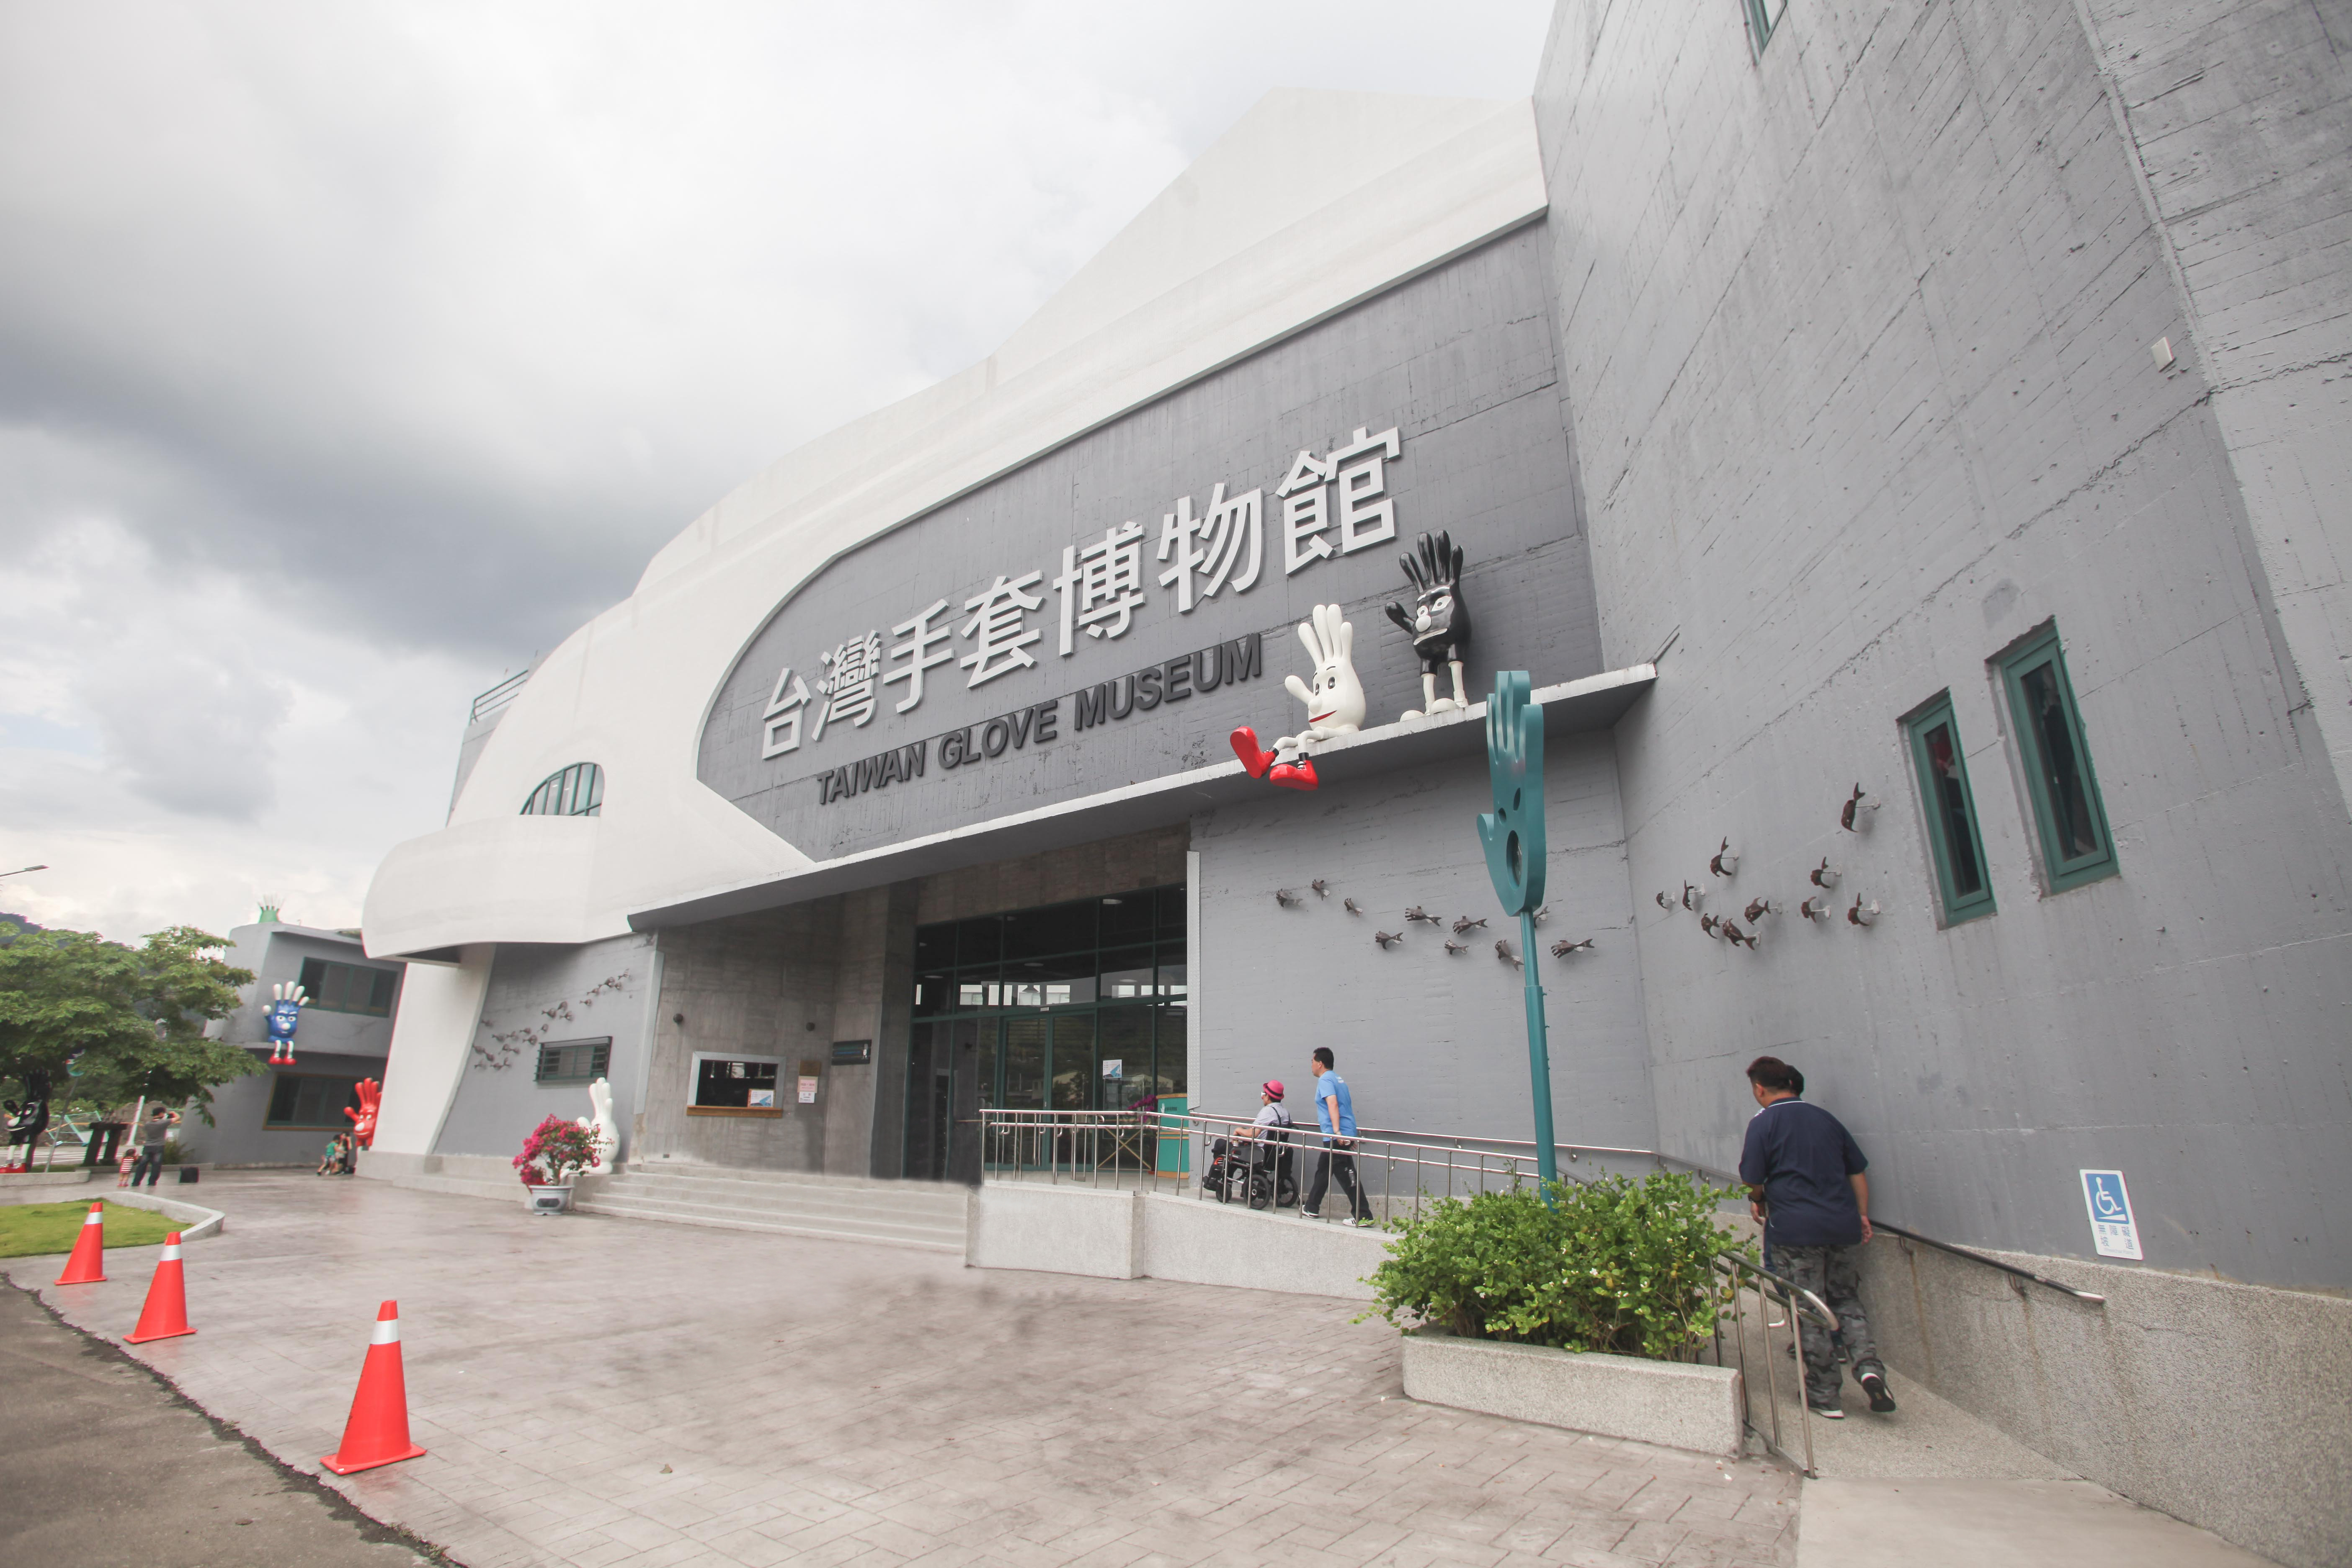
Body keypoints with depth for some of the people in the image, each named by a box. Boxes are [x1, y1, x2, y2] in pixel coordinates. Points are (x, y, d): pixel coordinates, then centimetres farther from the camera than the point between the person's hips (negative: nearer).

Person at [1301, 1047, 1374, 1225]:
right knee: (1323, 1171, 19)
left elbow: (1333, 1104, -25)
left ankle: (1363, 1216, -7)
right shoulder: (1338, 1079, 19)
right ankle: (1311, 1208, 29)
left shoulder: (1325, 1080, -11)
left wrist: (1337, 1131, -33)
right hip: (1346, 1136, 10)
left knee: (1347, 1177, -8)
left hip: (1336, 1137, -10)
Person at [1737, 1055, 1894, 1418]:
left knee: (1809, 1313, 5)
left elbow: (1753, 1182, -7)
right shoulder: (1825, 1119, 10)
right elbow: (1858, 1171, 13)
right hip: (1841, 1225, 6)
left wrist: (1759, 1204, 13)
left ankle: (1825, 1395, 13)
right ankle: (1869, 1366, -1)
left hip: (1795, 1228, -5)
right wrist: (1862, 1215, 20)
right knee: (1847, 1300, 20)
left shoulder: (1763, 1123, -7)